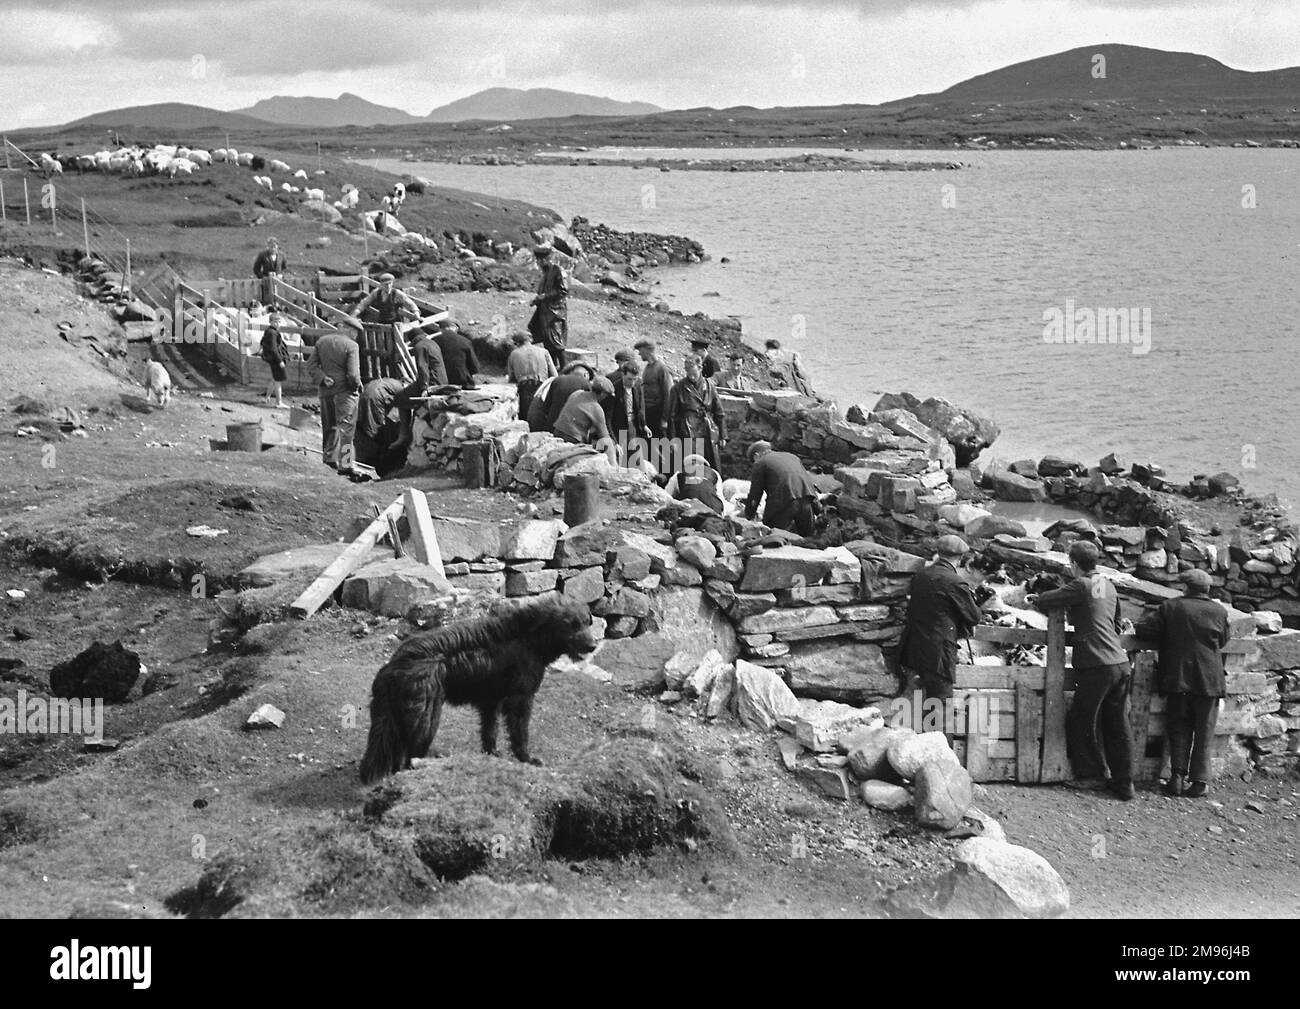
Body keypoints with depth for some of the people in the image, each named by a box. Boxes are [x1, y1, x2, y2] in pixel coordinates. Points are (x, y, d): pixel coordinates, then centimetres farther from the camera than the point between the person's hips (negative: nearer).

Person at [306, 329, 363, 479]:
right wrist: (357, 386, 0)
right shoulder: (351, 345, -12)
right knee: (345, 427, -5)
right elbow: (353, 373, -17)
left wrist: (322, 378, -5)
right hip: (345, 390, -5)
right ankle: (345, 465, -12)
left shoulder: (321, 341, 6)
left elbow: (311, 365, 3)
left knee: (329, 426, 18)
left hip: (326, 390, 5)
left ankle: (329, 457, 27)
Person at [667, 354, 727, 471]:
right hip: (687, 434, -3)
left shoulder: (709, 386, 7)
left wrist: (723, 436, 10)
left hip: (707, 434, 3)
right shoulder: (678, 388, 0)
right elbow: (672, 415, 3)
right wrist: (672, 439, -1)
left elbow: (719, 413, 12)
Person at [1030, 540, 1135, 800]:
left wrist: (1034, 600, 16)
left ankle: (1090, 773, 13)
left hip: (1097, 666, -8)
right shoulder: (1108, 586, 14)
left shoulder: (1081, 587, -9)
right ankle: (1123, 784, 12)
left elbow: (1045, 601, -8)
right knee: (1118, 726, 10)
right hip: (1120, 663, 8)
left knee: (1080, 722, 7)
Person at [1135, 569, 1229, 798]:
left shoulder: (1171, 607, -3)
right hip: (1209, 680, 0)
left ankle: (1177, 776, -1)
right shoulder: (1220, 612, 1)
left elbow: (1143, 627, -5)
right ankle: (1199, 780, 5)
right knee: (1203, 731, 8)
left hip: (1177, 678, 0)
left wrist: (1167, 637, 11)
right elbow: (1223, 641, 13)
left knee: (1179, 728, 10)